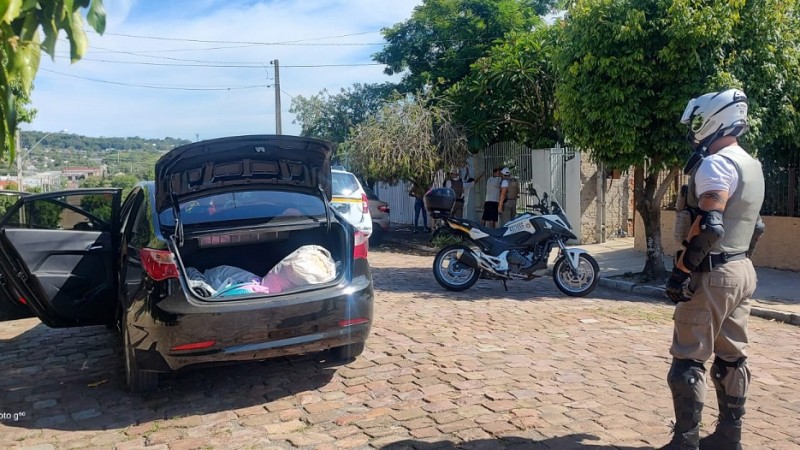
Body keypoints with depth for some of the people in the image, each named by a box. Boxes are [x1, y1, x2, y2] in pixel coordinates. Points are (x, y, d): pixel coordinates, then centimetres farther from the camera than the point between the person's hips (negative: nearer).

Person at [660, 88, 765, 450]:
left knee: (688, 359, -5)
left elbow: (708, 226, -26)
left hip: (713, 273, -10)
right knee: (731, 357, 14)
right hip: (742, 270, 10)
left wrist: (681, 270, -21)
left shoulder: (716, 164, -16)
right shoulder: (752, 166, 15)